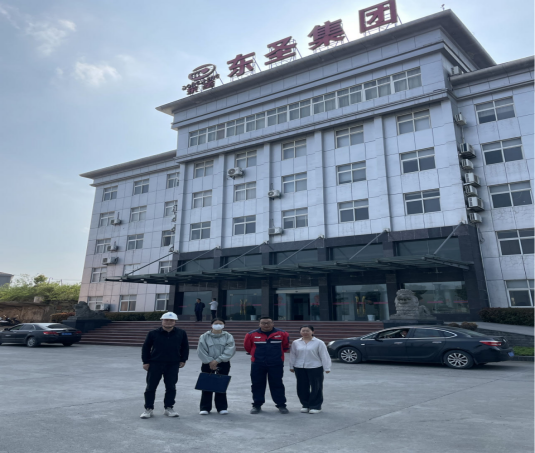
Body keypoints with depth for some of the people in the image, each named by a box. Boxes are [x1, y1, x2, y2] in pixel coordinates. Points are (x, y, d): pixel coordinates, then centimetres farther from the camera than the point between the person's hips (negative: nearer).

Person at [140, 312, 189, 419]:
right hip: (155, 364, -1)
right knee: (151, 387, 5)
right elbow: (146, 348, 4)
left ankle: (168, 408, 23)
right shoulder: (153, 333, -3)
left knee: (171, 387, 8)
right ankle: (148, 409, 19)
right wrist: (145, 362, 1)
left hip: (173, 365, 1)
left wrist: (183, 360, 7)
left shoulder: (181, 333, 1)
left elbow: (185, 347, 12)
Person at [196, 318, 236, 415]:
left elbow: (230, 351, -11)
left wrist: (217, 360, -17)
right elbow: (201, 351, -7)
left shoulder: (228, 337, -1)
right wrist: (210, 361, -14)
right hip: (207, 364, 0)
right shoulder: (204, 336, -1)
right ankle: (205, 408, 14)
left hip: (223, 364, 0)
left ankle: (222, 407, 18)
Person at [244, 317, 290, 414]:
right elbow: (247, 347, 9)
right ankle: (257, 405, 23)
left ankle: (281, 405, 18)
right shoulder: (252, 334, -5)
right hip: (257, 365, 1)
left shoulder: (282, 334, -4)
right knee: (257, 385, 8)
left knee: (277, 384, 7)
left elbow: (285, 346, 11)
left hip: (276, 364, -1)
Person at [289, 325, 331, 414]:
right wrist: (292, 366, 11)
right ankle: (305, 405, 24)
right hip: (300, 368, 3)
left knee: (316, 387, 3)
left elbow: (324, 356, -5)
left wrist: (327, 368, -8)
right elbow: (293, 355, 11)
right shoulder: (296, 343, 5)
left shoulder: (319, 342, -5)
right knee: (302, 387, 8)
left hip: (315, 368, -3)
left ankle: (316, 406, 16)